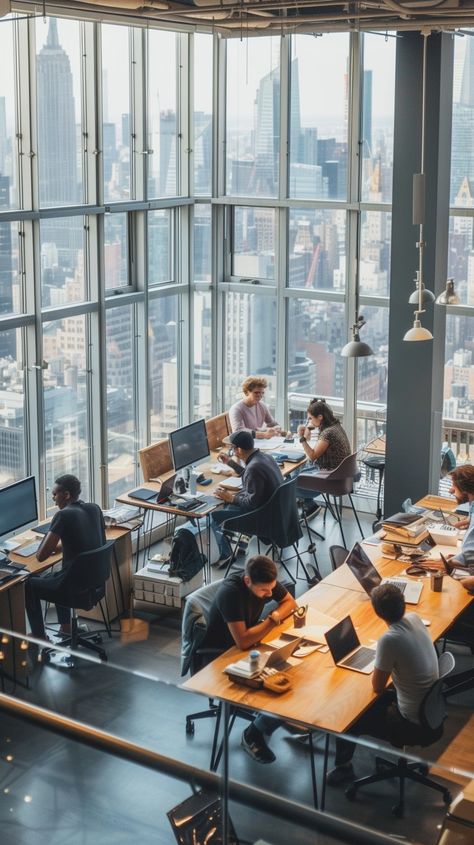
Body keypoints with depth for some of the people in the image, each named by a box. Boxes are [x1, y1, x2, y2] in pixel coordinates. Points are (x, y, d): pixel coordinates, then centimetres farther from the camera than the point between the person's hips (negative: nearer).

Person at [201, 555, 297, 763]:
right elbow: (243, 641, -38)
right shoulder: (230, 592, -33)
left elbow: (290, 603, 5)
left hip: (249, 646, 8)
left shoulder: (266, 582, -11)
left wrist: (275, 616, -16)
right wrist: (272, 621, -25)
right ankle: (252, 736, 5)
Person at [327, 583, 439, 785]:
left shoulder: (390, 640, -31)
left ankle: (343, 767, 33)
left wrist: (380, 666, -2)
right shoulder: (414, 619, -7)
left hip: (413, 725, -7)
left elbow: (377, 687, -15)